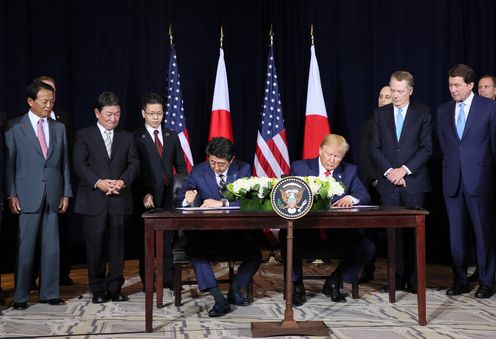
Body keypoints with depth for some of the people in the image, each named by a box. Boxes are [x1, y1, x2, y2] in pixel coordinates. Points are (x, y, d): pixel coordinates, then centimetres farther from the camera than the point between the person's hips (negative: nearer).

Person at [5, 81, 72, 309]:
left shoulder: (59, 128, 12)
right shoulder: (15, 127, 1)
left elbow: (64, 163, 12)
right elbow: (9, 163, -1)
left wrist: (66, 193, 7)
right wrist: (11, 195, -7)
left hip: (53, 196, 4)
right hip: (27, 196, -3)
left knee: (52, 247, 6)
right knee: (25, 247, 1)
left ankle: (49, 293, 16)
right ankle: (20, 296, 11)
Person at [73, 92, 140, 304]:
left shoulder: (127, 137, 15)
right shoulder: (84, 136, 6)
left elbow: (134, 164, 6)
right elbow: (80, 165, -4)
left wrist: (123, 181, -13)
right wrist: (98, 182, -17)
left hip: (120, 199, 2)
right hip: (93, 200, -2)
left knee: (117, 245, 4)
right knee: (95, 246, 2)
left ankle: (115, 288, 13)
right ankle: (98, 289, 13)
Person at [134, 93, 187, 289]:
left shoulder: (172, 137, 14)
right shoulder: (136, 138, 1)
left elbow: (180, 166, 14)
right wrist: (144, 194, -13)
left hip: (169, 195, 3)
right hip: (148, 197, -3)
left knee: (169, 239, 5)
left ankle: (169, 279, 13)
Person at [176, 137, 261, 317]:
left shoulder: (243, 170, -1)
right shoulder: (198, 171, 1)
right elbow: (179, 201, 0)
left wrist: (221, 203, -26)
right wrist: (187, 200, -25)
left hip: (235, 228, 1)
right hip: (205, 229, 0)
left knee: (255, 255, -21)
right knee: (193, 249, -30)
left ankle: (234, 290, 6)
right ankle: (219, 299, -26)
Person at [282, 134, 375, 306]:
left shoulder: (350, 171, 10)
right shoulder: (299, 167, 5)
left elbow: (365, 196, 0)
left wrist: (351, 198, -23)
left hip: (337, 231, 2)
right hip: (305, 228, -2)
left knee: (367, 248, -20)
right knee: (286, 235, -34)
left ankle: (333, 283, 3)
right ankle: (297, 285, -11)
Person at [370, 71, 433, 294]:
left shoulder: (423, 113, 4)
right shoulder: (380, 113, 10)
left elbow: (427, 148, -2)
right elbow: (375, 147, 7)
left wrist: (405, 169, -12)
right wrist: (388, 171, -7)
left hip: (414, 181, -2)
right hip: (388, 182, 2)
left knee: (414, 231, 0)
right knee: (393, 231, 2)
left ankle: (414, 279, 7)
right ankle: (397, 278, 8)